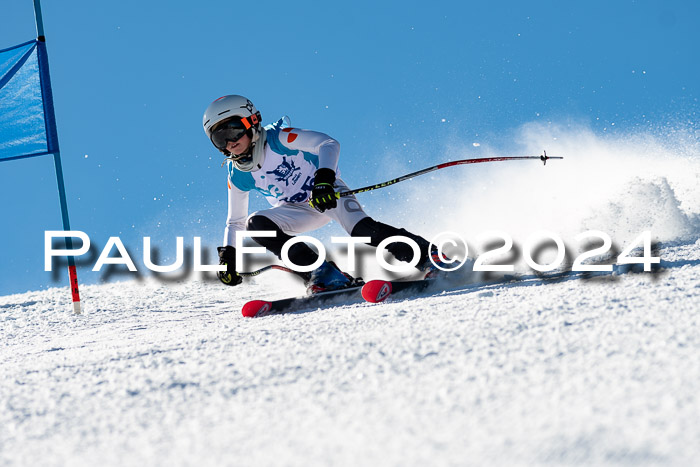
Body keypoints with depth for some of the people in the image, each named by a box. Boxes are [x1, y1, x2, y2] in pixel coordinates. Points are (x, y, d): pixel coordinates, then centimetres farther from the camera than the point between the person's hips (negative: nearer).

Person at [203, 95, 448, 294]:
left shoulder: (278, 138, -20)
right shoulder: (237, 176, -4)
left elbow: (329, 144, -30)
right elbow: (235, 222, 9)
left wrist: (324, 179, -47)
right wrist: (228, 257, -6)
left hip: (327, 191, -5)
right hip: (298, 212, 5)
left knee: (363, 229, -32)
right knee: (255, 224, -22)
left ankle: (428, 256, -23)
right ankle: (322, 272, -27)